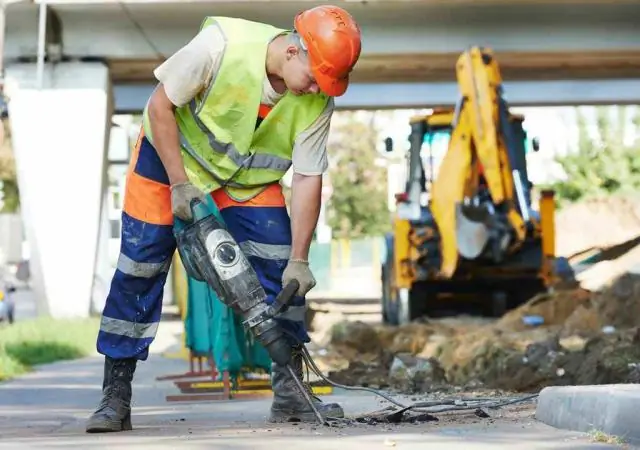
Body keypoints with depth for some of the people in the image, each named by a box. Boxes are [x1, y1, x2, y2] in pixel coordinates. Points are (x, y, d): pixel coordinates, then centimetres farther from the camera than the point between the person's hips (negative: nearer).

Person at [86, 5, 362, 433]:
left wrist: (299, 260, -19)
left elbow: (308, 179, -16)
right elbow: (160, 105, -22)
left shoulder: (317, 101, -22)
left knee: (281, 268, -10)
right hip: (172, 153, -3)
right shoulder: (222, 44, -33)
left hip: (250, 176, 3)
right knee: (139, 268, -6)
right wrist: (179, 184, -23)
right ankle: (115, 398, 2)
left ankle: (289, 392, -2)